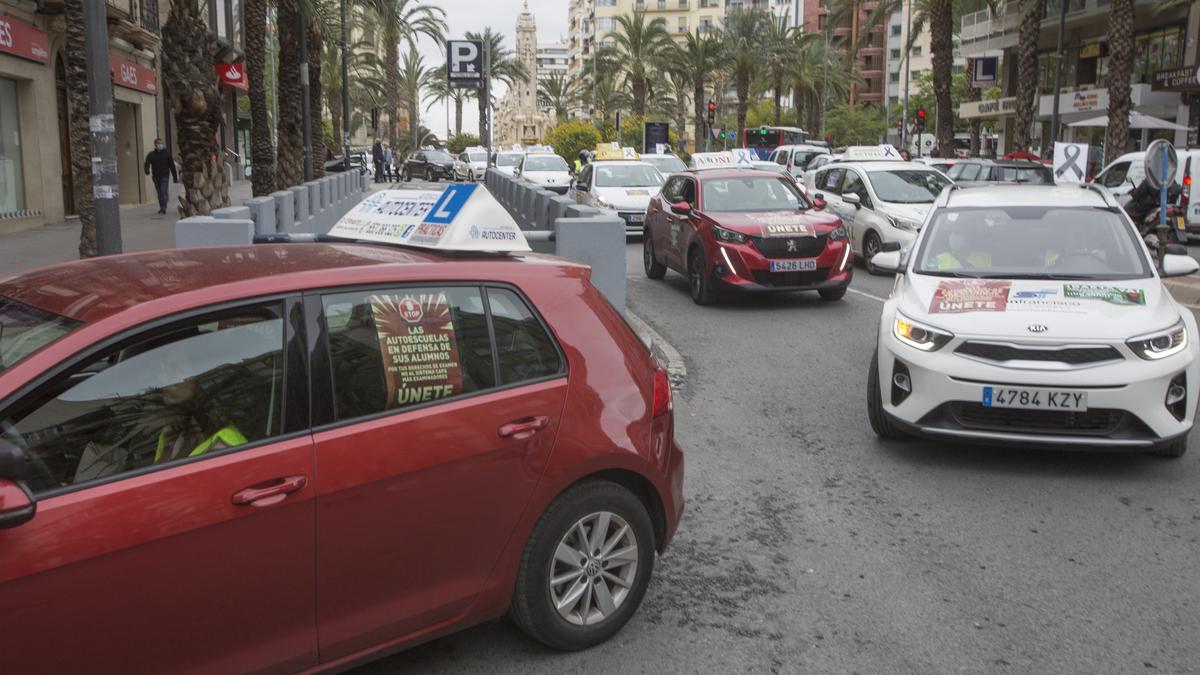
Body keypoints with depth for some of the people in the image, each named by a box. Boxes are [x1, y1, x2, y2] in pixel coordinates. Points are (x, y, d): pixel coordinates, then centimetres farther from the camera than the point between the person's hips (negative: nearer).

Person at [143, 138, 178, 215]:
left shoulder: (167, 153, 3)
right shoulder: (151, 155, 6)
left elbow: (172, 165, 5)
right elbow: (147, 163, -5)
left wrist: (175, 176, 4)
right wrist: (147, 170, -28)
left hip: (164, 176, -3)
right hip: (156, 176, 3)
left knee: (164, 192, -14)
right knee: (159, 193, 10)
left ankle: (163, 207, -20)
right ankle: (162, 207, 18)